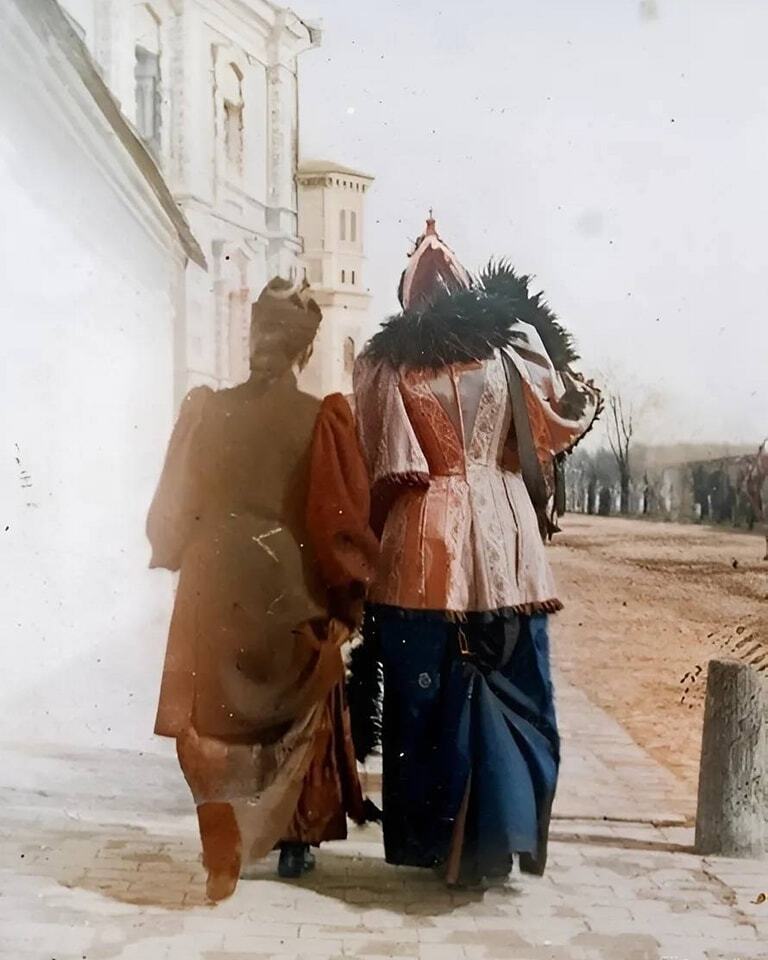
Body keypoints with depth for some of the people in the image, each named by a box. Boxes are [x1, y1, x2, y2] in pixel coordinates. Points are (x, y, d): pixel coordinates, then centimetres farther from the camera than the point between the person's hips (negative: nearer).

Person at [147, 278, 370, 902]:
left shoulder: (206, 409, -9)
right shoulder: (323, 419, -12)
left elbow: (174, 507, -3)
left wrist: (176, 558, 16)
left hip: (217, 585, 0)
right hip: (294, 588, 0)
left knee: (218, 715, 16)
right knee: (296, 716, 18)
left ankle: (228, 843, 16)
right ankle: (294, 841, 24)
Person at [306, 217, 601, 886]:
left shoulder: (385, 364, 4)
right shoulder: (512, 348, 4)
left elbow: (366, 467, 5)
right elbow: (558, 421, 15)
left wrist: (357, 564, 13)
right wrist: (586, 397, 36)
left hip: (420, 544, 0)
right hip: (504, 542, 0)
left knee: (427, 698, 7)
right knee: (515, 695, 8)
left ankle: (437, 840, 14)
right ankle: (498, 836, 7)